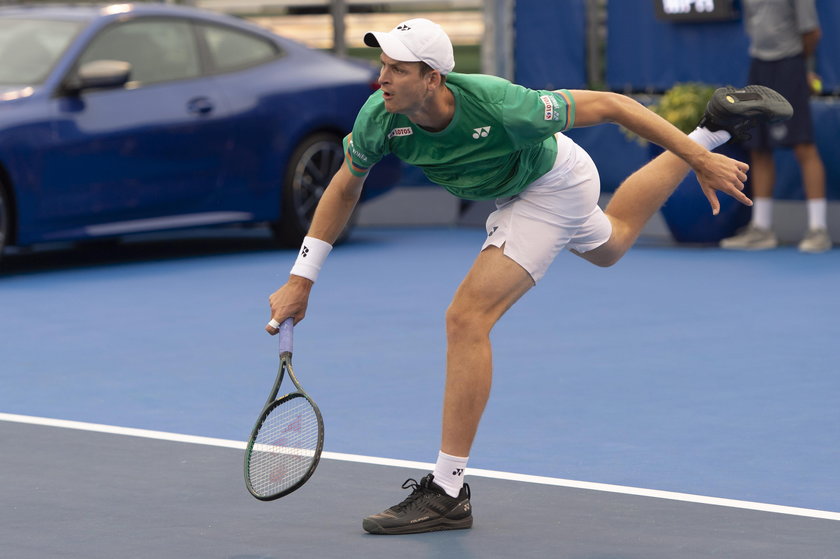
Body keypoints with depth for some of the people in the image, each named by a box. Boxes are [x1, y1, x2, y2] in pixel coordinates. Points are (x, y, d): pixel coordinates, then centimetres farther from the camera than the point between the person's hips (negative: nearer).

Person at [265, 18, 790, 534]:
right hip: (515, 190, 7)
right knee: (610, 247, 36)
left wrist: (700, 160, -27)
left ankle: (448, 491, -15)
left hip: (555, 184, -7)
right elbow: (345, 187, -7)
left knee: (468, 317, -20)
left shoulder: (500, 106, -42)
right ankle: (718, 122, 51)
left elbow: (608, 105, -31)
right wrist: (301, 280, -8)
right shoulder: (379, 118, -27)